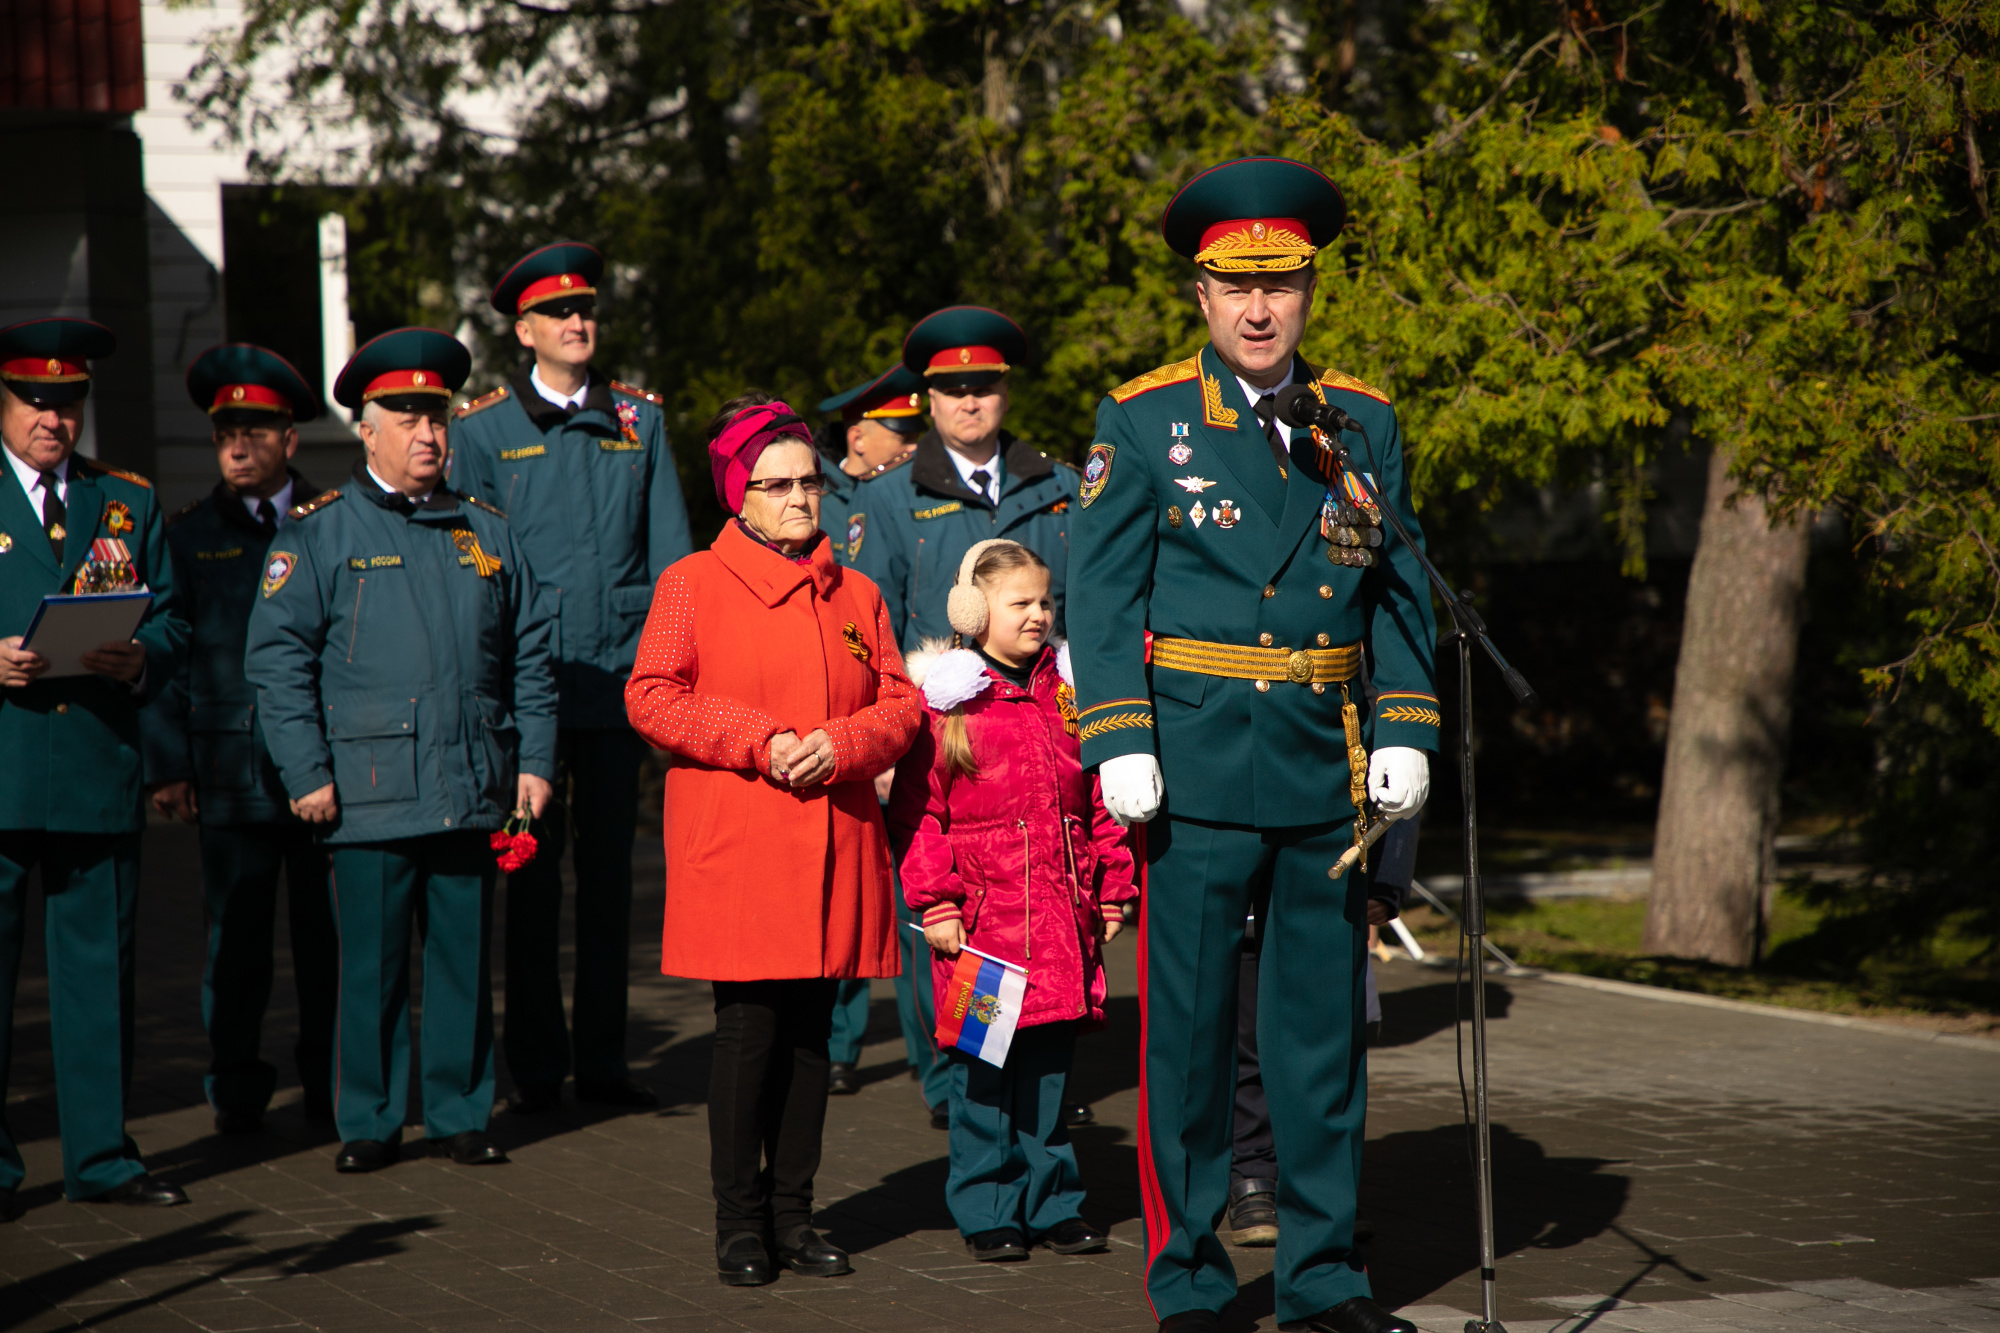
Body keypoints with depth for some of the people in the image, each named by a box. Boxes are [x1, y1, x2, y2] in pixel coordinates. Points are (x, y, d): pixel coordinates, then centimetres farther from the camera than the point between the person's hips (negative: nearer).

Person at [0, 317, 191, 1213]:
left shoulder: (130, 503, 15)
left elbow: (172, 620, 13)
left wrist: (141, 657, -9)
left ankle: (100, 1158, 12)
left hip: (100, 770, 3)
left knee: (98, 967, 5)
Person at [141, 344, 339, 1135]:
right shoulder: (188, 536, 9)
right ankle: (236, 1090, 10)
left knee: (329, 934, 4)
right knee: (236, 937, 1)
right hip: (231, 770, 0)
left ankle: (331, 1083, 15)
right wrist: (167, 765, -2)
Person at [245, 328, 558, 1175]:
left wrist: (534, 761, 8)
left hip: (474, 791, 3)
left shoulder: (486, 533, 14)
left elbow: (529, 656, 17)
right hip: (370, 793, -3)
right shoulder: (320, 533, 1)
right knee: (372, 966, 1)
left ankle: (460, 1115, 17)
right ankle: (368, 1125, 10)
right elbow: (277, 658, -2)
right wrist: (306, 773, -9)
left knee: (466, 961, 7)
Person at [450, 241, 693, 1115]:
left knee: (609, 869, 7)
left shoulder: (639, 419, 10)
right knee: (532, 871, 2)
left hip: (622, 679, 2)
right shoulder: (483, 428, 2)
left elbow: (669, 552, 10)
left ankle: (602, 1060, 15)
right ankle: (536, 1066, 11)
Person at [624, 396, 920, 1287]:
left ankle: (794, 1213, 14)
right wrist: (761, 740, -13)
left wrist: (839, 744, -9)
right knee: (748, 1030, -5)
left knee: (811, 1032, 6)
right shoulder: (693, 584, 2)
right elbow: (652, 698, -5)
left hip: (833, 845, 4)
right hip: (734, 849, -4)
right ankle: (740, 1222, 5)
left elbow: (900, 705, 11)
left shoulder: (856, 595, 14)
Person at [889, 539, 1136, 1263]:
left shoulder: (1069, 693, 11)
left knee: (1050, 1062, 9)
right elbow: (919, 812, -4)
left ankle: (1054, 1202, 18)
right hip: (979, 917, -4)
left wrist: (1111, 893, 11)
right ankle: (987, 1210, 9)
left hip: (1062, 917, 4)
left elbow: (1100, 802, 14)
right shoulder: (942, 701, -3)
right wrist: (935, 904, -9)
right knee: (981, 1066, 0)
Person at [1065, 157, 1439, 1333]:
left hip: (1331, 769, 3)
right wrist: (1120, 745, -10)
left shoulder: (1366, 424, 9)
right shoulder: (1143, 421, 0)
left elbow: (1400, 593, 12)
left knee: (1324, 1018, 9)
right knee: (1189, 1023, 1)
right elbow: (1101, 595, -2)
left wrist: (1405, 736, 3)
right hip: (1198, 764, -3)